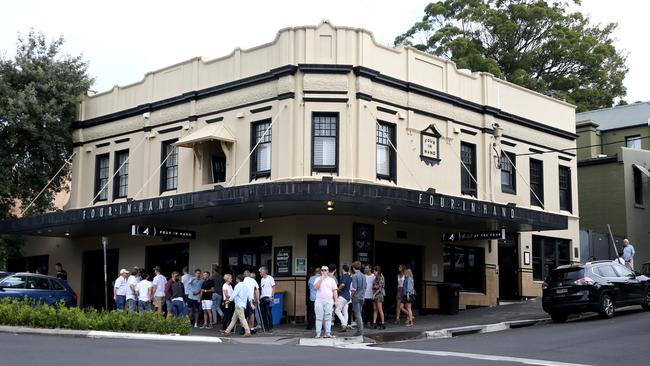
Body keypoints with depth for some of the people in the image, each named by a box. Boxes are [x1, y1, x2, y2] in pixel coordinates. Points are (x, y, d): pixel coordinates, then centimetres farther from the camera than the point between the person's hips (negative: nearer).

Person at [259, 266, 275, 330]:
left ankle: (270, 327, 0)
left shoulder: (270, 278, -4)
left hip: (268, 297, -7)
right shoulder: (262, 279, 17)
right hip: (262, 298, 7)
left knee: (268, 313, -6)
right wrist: (260, 297, 11)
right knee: (263, 313, 6)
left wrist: (271, 296, -14)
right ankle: (265, 326, 12)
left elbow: (273, 287, -6)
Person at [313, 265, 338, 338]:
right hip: (319, 301, -1)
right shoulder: (318, 279, 8)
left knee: (328, 318, 2)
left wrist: (335, 301, 4)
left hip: (329, 302, 1)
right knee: (319, 318, -2)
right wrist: (321, 278, -12)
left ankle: (328, 333, 5)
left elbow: (334, 291, 10)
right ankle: (318, 334, 0)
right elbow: (315, 287, -11)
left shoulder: (331, 280, 11)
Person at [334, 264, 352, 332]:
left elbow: (343, 284, -29)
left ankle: (344, 324, -16)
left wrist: (338, 289, -12)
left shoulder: (344, 276, -12)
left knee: (337, 310, -8)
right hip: (347, 296, 9)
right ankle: (345, 326, 7)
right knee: (345, 312, 8)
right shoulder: (349, 277, 14)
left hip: (343, 296, -9)